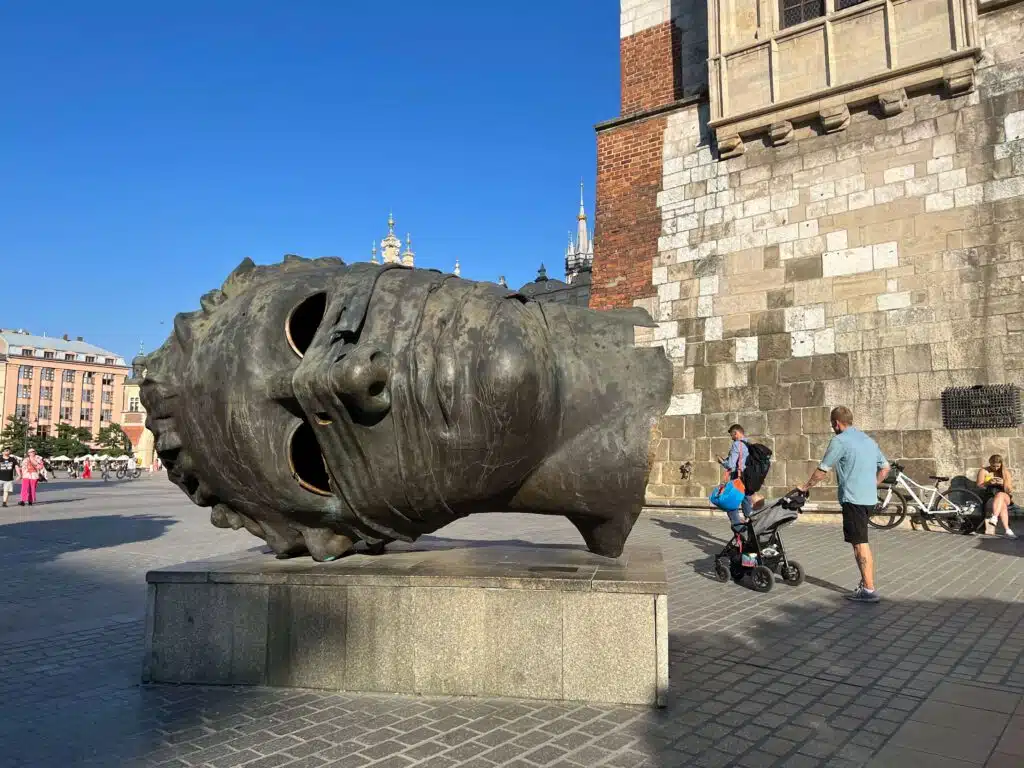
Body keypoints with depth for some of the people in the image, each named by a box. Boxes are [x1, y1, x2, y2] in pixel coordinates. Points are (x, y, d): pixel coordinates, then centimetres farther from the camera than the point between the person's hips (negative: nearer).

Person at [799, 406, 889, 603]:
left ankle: (869, 590, -3)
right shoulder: (868, 440, 16)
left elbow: (822, 470, -7)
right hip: (870, 498, 8)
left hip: (853, 499, -8)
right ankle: (866, 582, 22)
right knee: (860, 543, 16)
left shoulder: (840, 441, -10)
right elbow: (885, 467, 22)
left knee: (860, 543, -5)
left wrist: (805, 487, 6)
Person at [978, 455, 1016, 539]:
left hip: (1004, 497, 1)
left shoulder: (1006, 472, 13)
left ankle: (994, 518, -59)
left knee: (1000, 495, -39)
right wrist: (989, 483, -20)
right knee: (1002, 505, -37)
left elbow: (1009, 490, 6)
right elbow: (979, 486, -1)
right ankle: (1008, 530, -50)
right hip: (988, 496, -1)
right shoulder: (983, 471, 9)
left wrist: (1003, 483, -16)